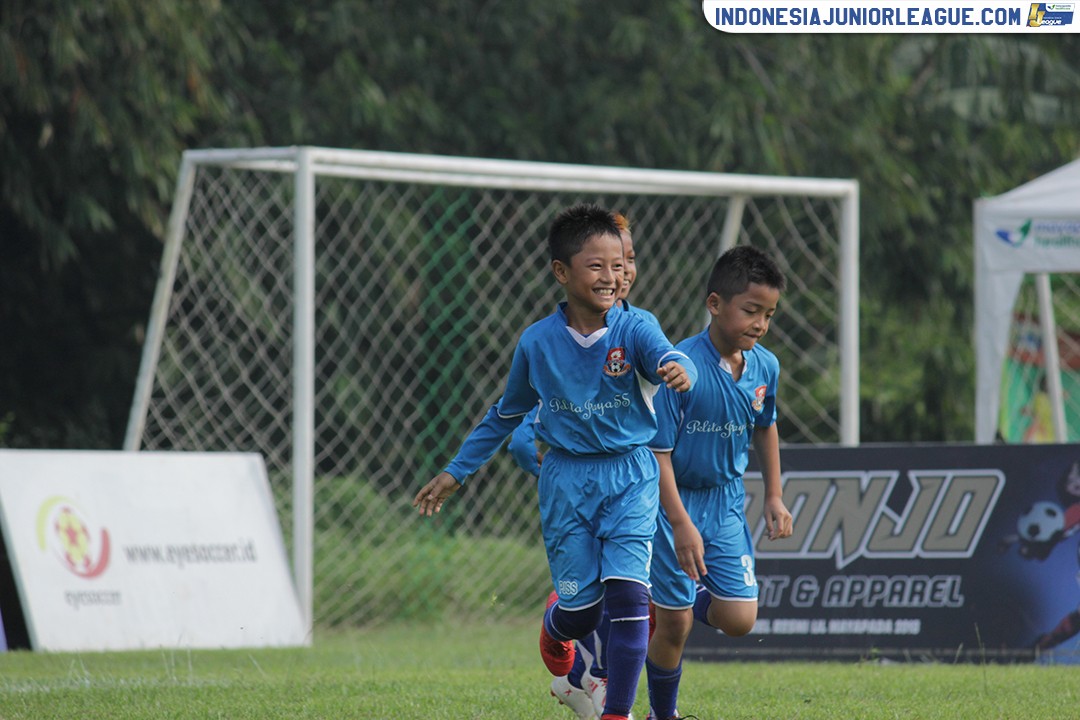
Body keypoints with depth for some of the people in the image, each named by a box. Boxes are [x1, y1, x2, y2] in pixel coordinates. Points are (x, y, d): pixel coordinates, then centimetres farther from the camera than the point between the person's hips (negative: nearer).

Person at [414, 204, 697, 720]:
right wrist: (455, 473, 15)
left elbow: (668, 358, -32)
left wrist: (677, 371, -57)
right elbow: (505, 415, 12)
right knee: (583, 607, 0)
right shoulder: (538, 343, -3)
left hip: (630, 476, -1)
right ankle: (555, 629, 39)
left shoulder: (634, 331, -10)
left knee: (627, 592, -15)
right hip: (567, 478, 1)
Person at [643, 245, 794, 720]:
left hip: (725, 502, 5)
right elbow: (657, 451, -22)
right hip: (674, 500, -5)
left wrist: (774, 496, 16)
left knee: (739, 620, -3)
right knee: (674, 626, 0)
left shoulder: (764, 368, -5)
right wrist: (681, 524, -26)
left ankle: (684, 601, 29)